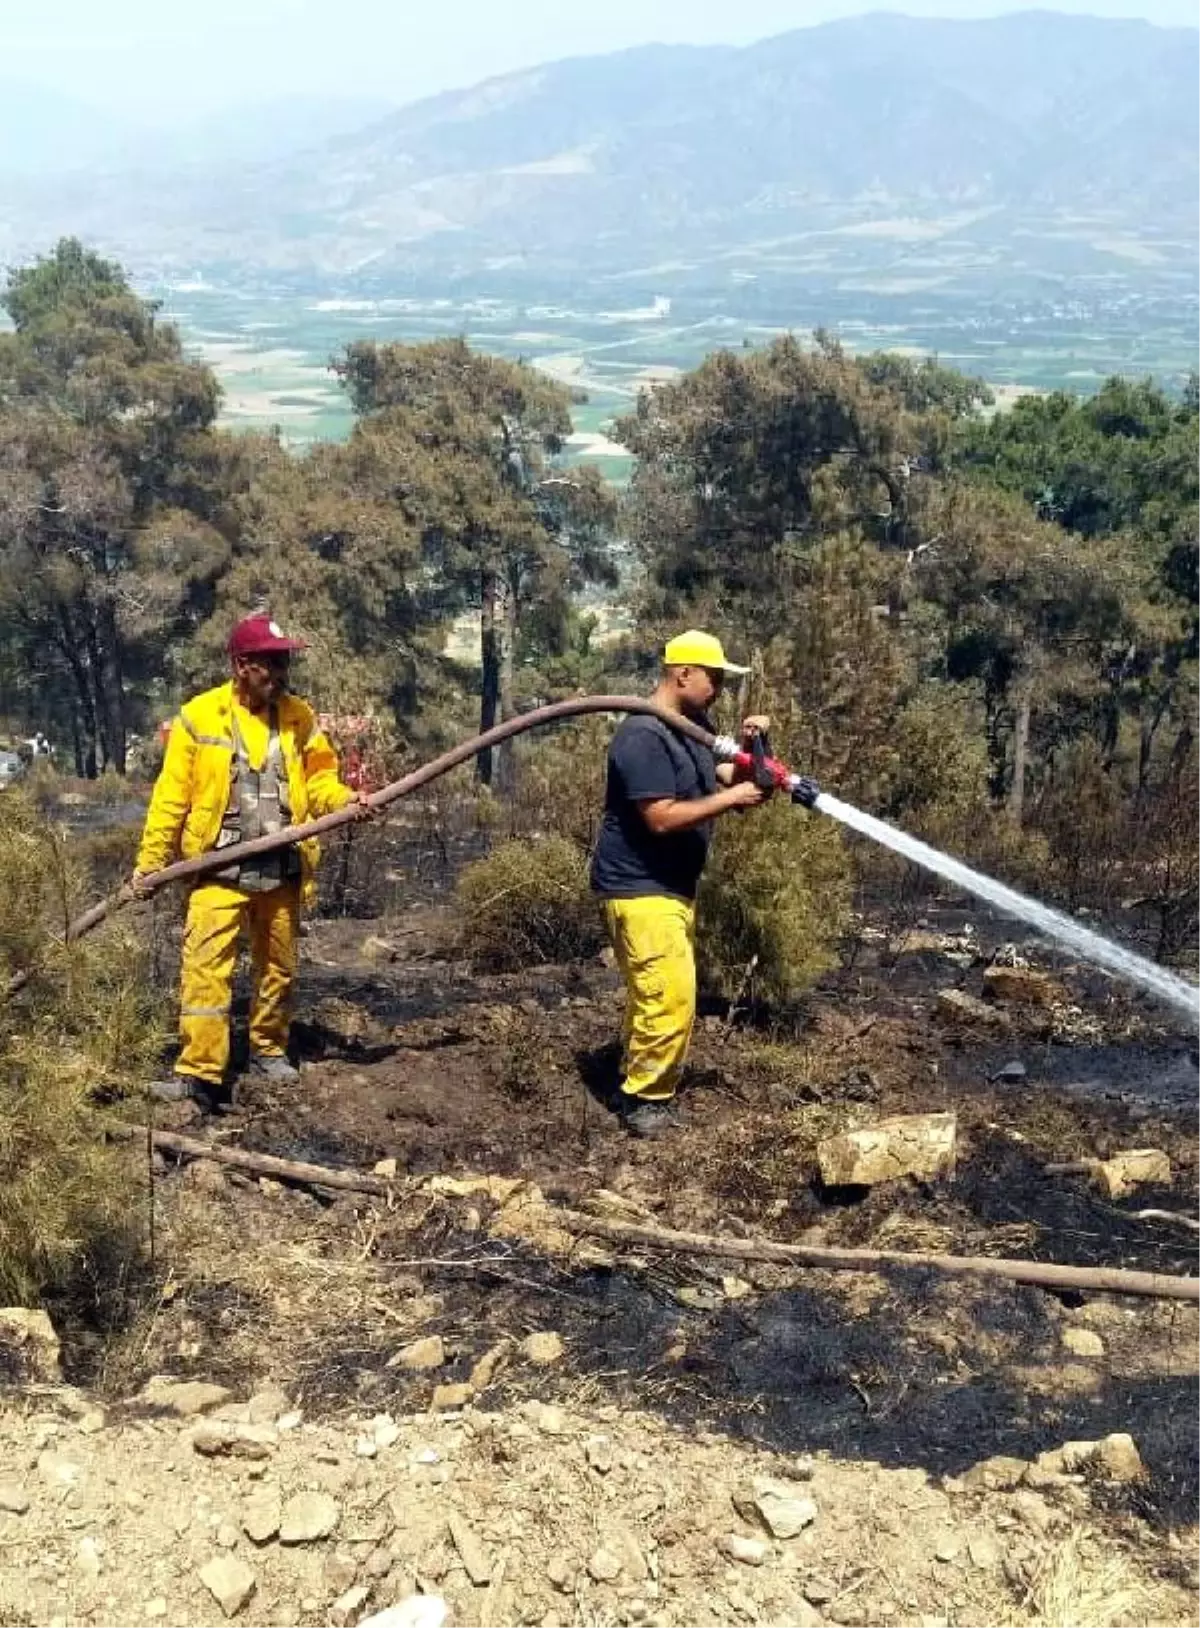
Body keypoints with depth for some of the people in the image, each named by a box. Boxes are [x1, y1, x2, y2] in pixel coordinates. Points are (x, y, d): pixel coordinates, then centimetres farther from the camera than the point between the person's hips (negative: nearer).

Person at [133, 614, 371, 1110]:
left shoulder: (300, 717, 4)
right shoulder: (198, 716, -5)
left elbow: (317, 781, 6)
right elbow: (172, 795, -4)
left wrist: (347, 799, -16)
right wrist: (150, 859, -7)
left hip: (282, 870, 3)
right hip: (220, 870, -3)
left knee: (278, 967, 13)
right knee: (205, 966, -10)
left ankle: (269, 1050, 31)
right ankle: (198, 1073, -10)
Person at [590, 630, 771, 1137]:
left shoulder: (693, 725, 9)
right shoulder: (643, 737, -22)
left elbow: (718, 775, 16)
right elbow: (662, 818, -27)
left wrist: (746, 746, -3)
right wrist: (731, 799, -21)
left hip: (674, 885, 10)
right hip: (640, 887, -10)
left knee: (654, 993, 17)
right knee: (669, 995, -14)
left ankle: (639, 1083, 28)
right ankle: (646, 1100, -2)